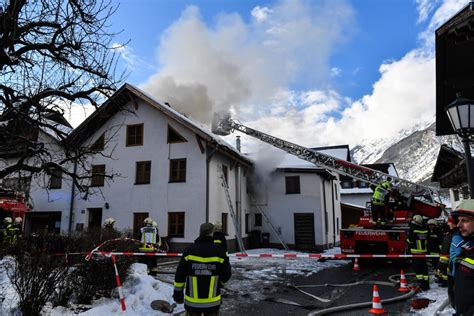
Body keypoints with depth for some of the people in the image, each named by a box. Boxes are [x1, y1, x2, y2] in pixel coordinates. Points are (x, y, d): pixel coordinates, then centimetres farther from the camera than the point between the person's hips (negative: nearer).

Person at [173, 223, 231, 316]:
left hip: (192, 301, 1)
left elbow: (180, 275, -5)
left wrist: (178, 293, 7)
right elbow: (226, 274, -6)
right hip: (212, 301, 0)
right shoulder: (219, 251, -10)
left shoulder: (189, 250, -8)